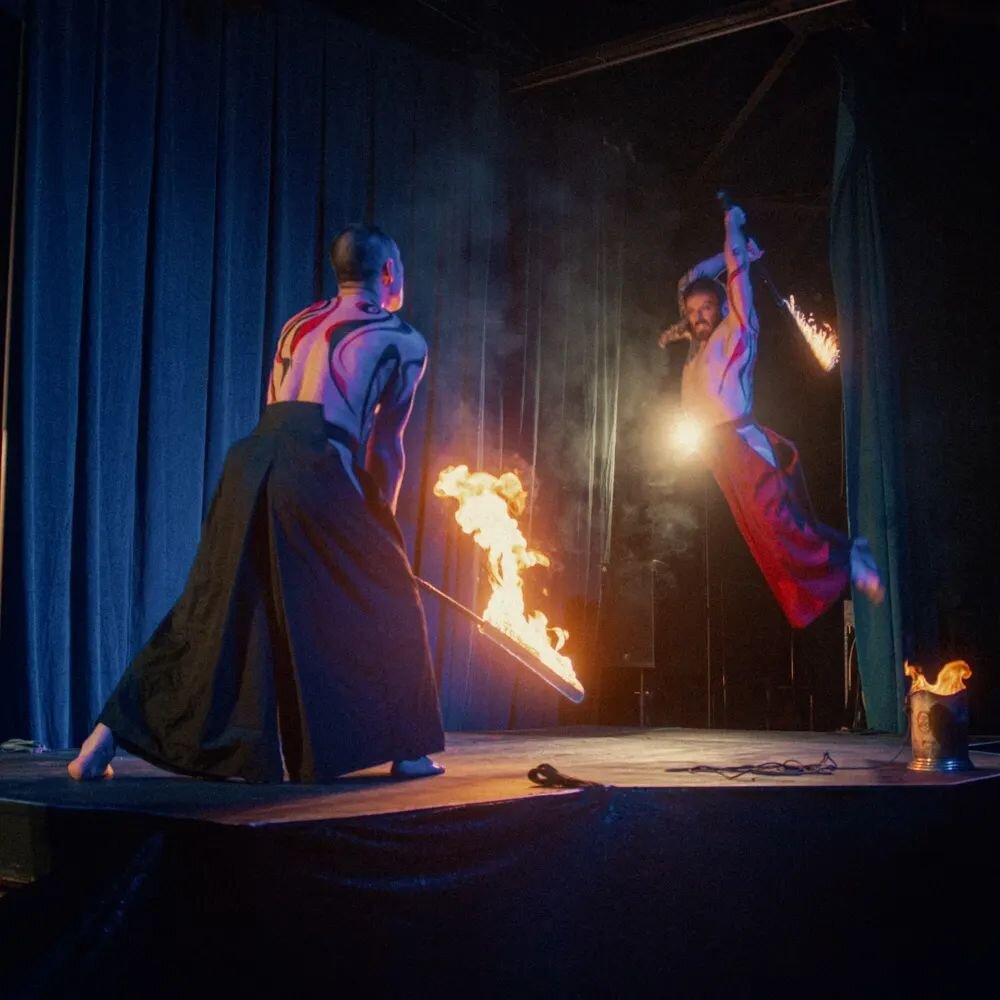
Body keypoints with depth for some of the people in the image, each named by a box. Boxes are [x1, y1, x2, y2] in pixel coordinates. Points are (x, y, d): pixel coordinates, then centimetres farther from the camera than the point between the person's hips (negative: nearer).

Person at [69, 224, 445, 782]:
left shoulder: (298, 325, 27)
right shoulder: (404, 341, 12)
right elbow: (386, 448, 11)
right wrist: (379, 519, 24)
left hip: (254, 459, 5)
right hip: (317, 470, -5)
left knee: (212, 609, 12)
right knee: (386, 601, 13)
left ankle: (109, 733, 10)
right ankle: (406, 750, 15)